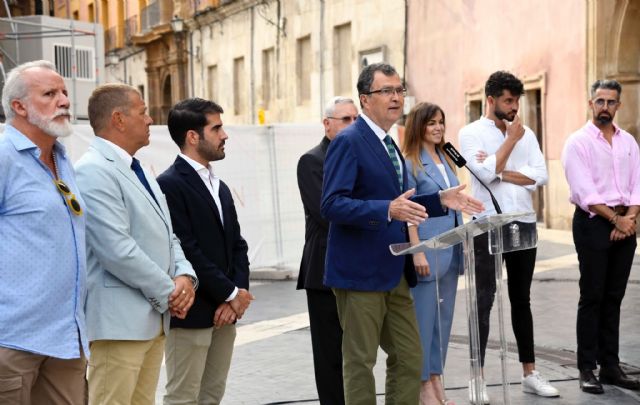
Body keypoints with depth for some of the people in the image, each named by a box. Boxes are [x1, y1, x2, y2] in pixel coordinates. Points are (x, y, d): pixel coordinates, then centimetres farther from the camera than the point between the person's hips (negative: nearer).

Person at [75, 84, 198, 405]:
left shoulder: (138, 172, 19)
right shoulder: (93, 171, -13)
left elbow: (166, 235, 20)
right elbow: (117, 250, -21)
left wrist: (184, 276, -1)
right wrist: (168, 293, -12)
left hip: (154, 318, 10)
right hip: (119, 321, -9)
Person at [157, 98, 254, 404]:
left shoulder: (220, 187, 18)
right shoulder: (170, 185, -10)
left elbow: (237, 245, 15)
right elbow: (186, 250, -17)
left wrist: (236, 296, -2)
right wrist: (232, 294, -12)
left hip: (224, 313, 8)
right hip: (191, 313, -8)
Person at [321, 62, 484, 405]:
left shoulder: (388, 144, 16)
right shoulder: (349, 142, -12)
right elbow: (331, 205, -22)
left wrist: (440, 200, 9)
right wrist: (388, 209, -32)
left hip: (394, 272, 9)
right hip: (361, 271, -9)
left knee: (409, 358, 10)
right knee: (360, 361, 0)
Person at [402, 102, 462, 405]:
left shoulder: (446, 161, 14)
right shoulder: (410, 164, -7)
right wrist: (417, 253, -17)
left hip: (450, 252, 7)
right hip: (427, 252, -7)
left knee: (444, 316, 10)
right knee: (424, 319, -3)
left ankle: (437, 380, 17)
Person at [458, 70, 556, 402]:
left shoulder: (526, 134, 10)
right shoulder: (471, 133, -2)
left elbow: (541, 175, -2)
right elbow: (485, 173, -17)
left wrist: (501, 171, -12)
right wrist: (511, 139, -9)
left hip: (523, 225, 5)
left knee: (521, 299, 12)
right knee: (483, 301, -4)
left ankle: (530, 373, 19)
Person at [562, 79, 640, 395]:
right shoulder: (578, 142, -4)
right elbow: (584, 192, -12)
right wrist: (615, 218, -15)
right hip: (593, 223, -5)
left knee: (614, 297, 9)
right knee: (592, 297, -3)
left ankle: (611, 366, 14)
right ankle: (587, 369, 1)